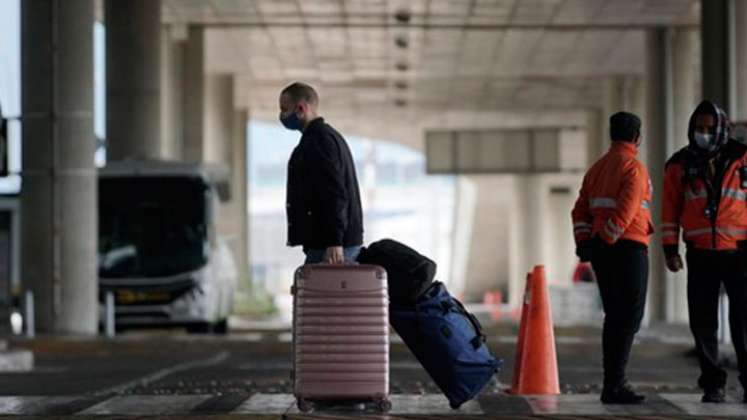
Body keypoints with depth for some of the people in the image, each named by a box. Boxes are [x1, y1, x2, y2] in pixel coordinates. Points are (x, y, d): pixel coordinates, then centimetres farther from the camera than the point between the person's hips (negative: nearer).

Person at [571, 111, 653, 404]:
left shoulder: (598, 168, 16)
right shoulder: (634, 167, -9)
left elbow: (581, 210, 12)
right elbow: (625, 211, -20)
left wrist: (584, 242, 4)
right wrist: (605, 241, -14)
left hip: (602, 250, 8)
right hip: (628, 248, -8)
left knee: (614, 316, 13)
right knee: (630, 317, -6)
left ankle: (613, 383, 15)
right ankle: (615, 385, -13)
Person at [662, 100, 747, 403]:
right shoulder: (680, 165, 5)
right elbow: (670, 209, 7)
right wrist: (670, 249, 1)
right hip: (700, 257, 2)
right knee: (703, 322, 1)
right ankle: (712, 385, 11)